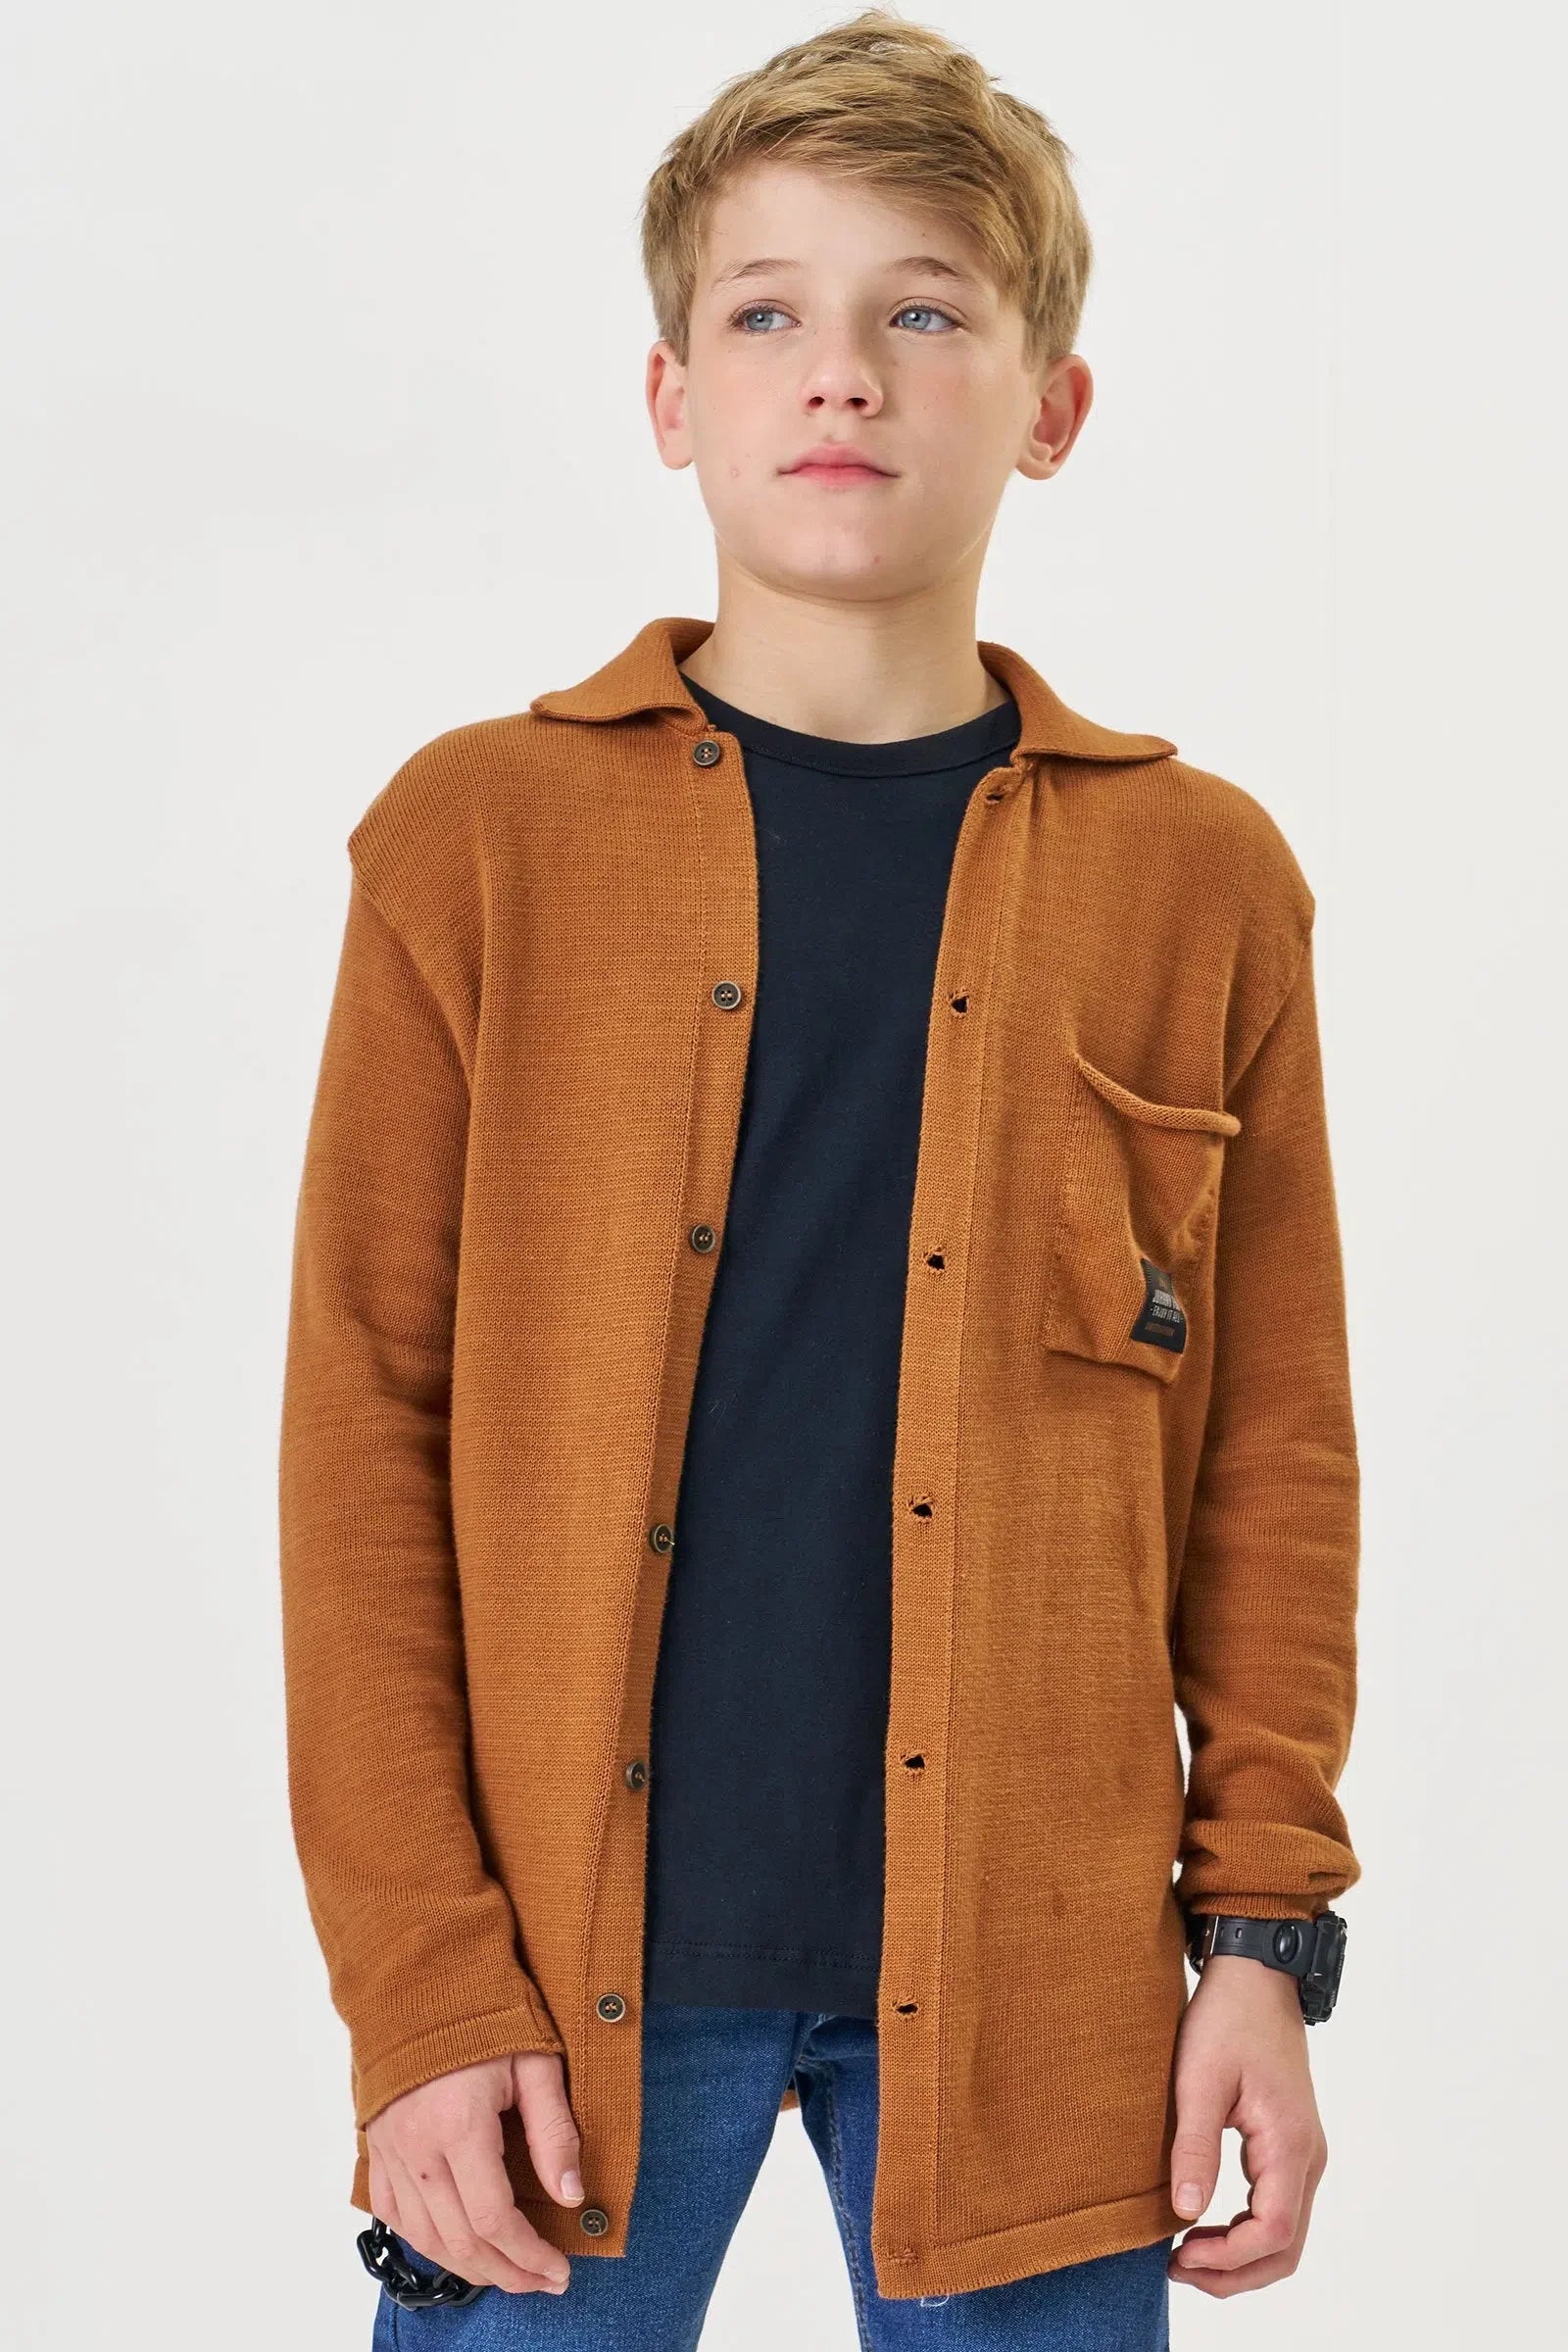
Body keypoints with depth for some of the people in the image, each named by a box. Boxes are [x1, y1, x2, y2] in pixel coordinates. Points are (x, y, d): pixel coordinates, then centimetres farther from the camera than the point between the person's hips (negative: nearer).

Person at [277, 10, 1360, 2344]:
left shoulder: (1200, 875, 4)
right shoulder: (479, 834, 0)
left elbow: (1276, 1446, 7)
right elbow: (364, 1436, -1)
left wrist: (1265, 1923, 0)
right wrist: (424, 1985, -6)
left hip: (1028, 1980, 1)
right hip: (584, 1967, -1)